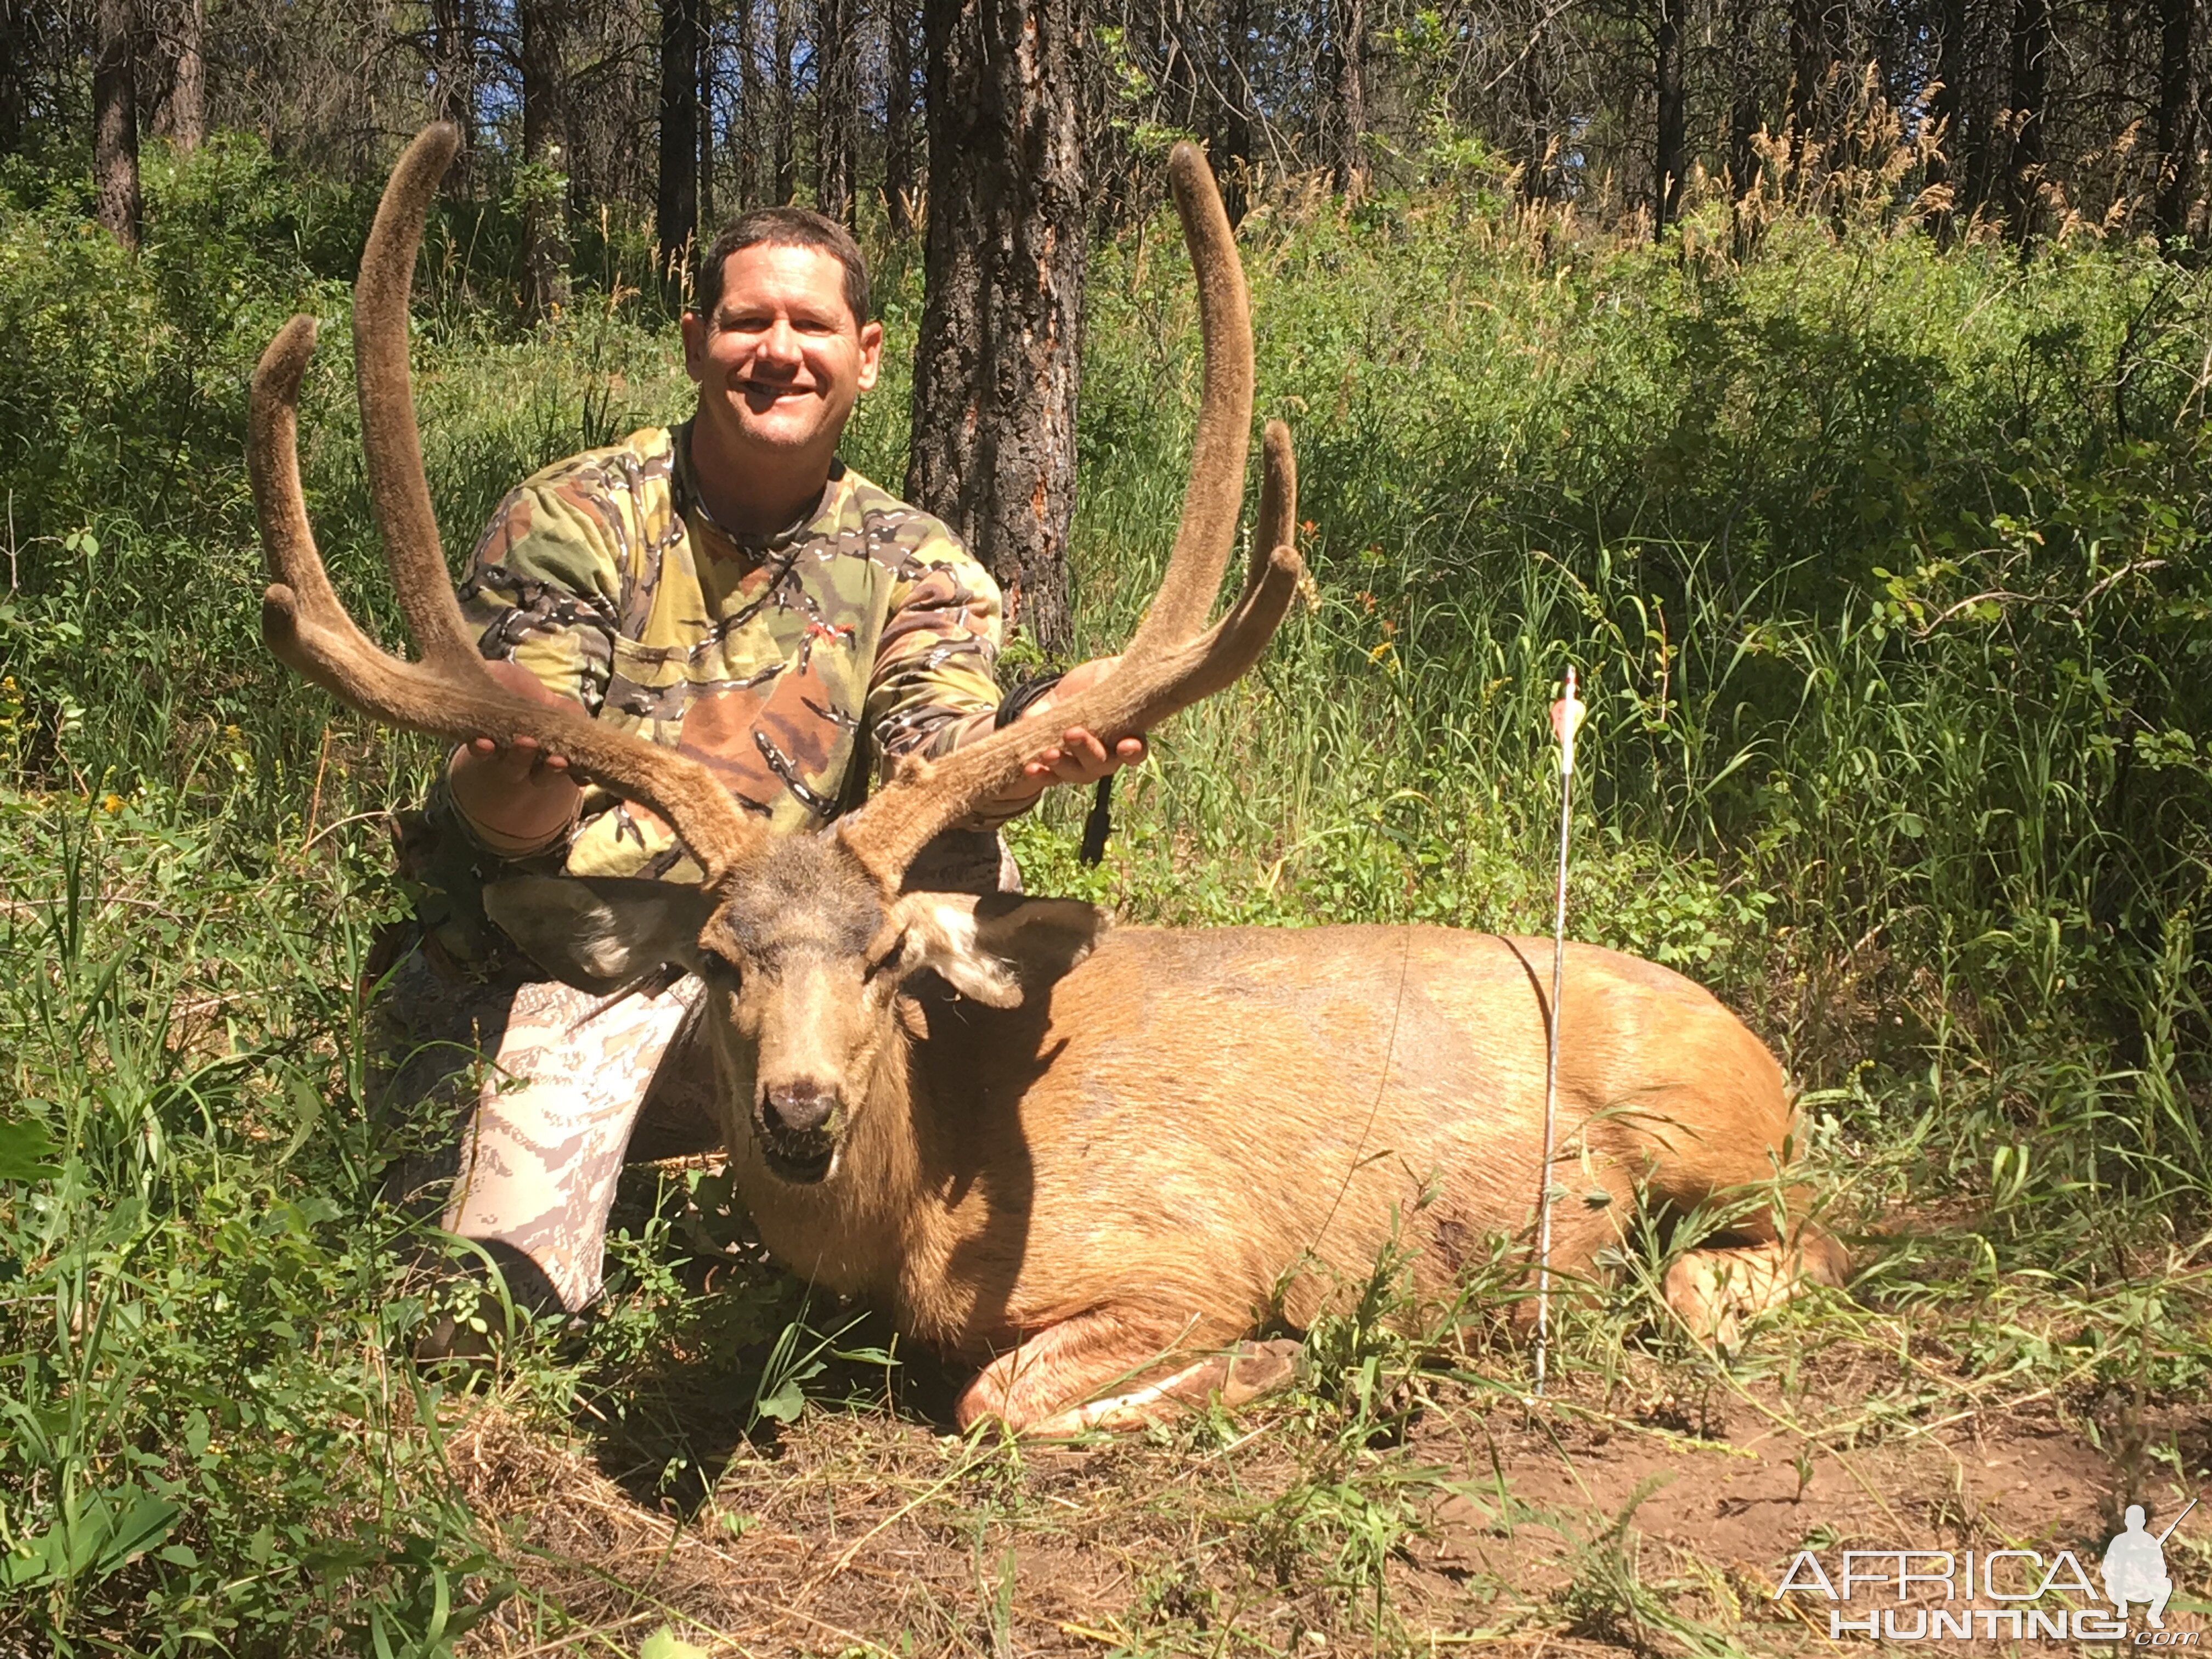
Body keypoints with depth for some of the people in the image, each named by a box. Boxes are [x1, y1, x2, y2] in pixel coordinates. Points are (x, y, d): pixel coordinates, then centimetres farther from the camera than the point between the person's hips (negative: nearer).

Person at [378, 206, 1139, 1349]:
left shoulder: (913, 568, 2)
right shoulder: (574, 521, -7)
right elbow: (515, 824, -15)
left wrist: (1034, 750, -39)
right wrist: (516, 782, -40)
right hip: (548, 966, -2)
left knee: (967, 873, -23)